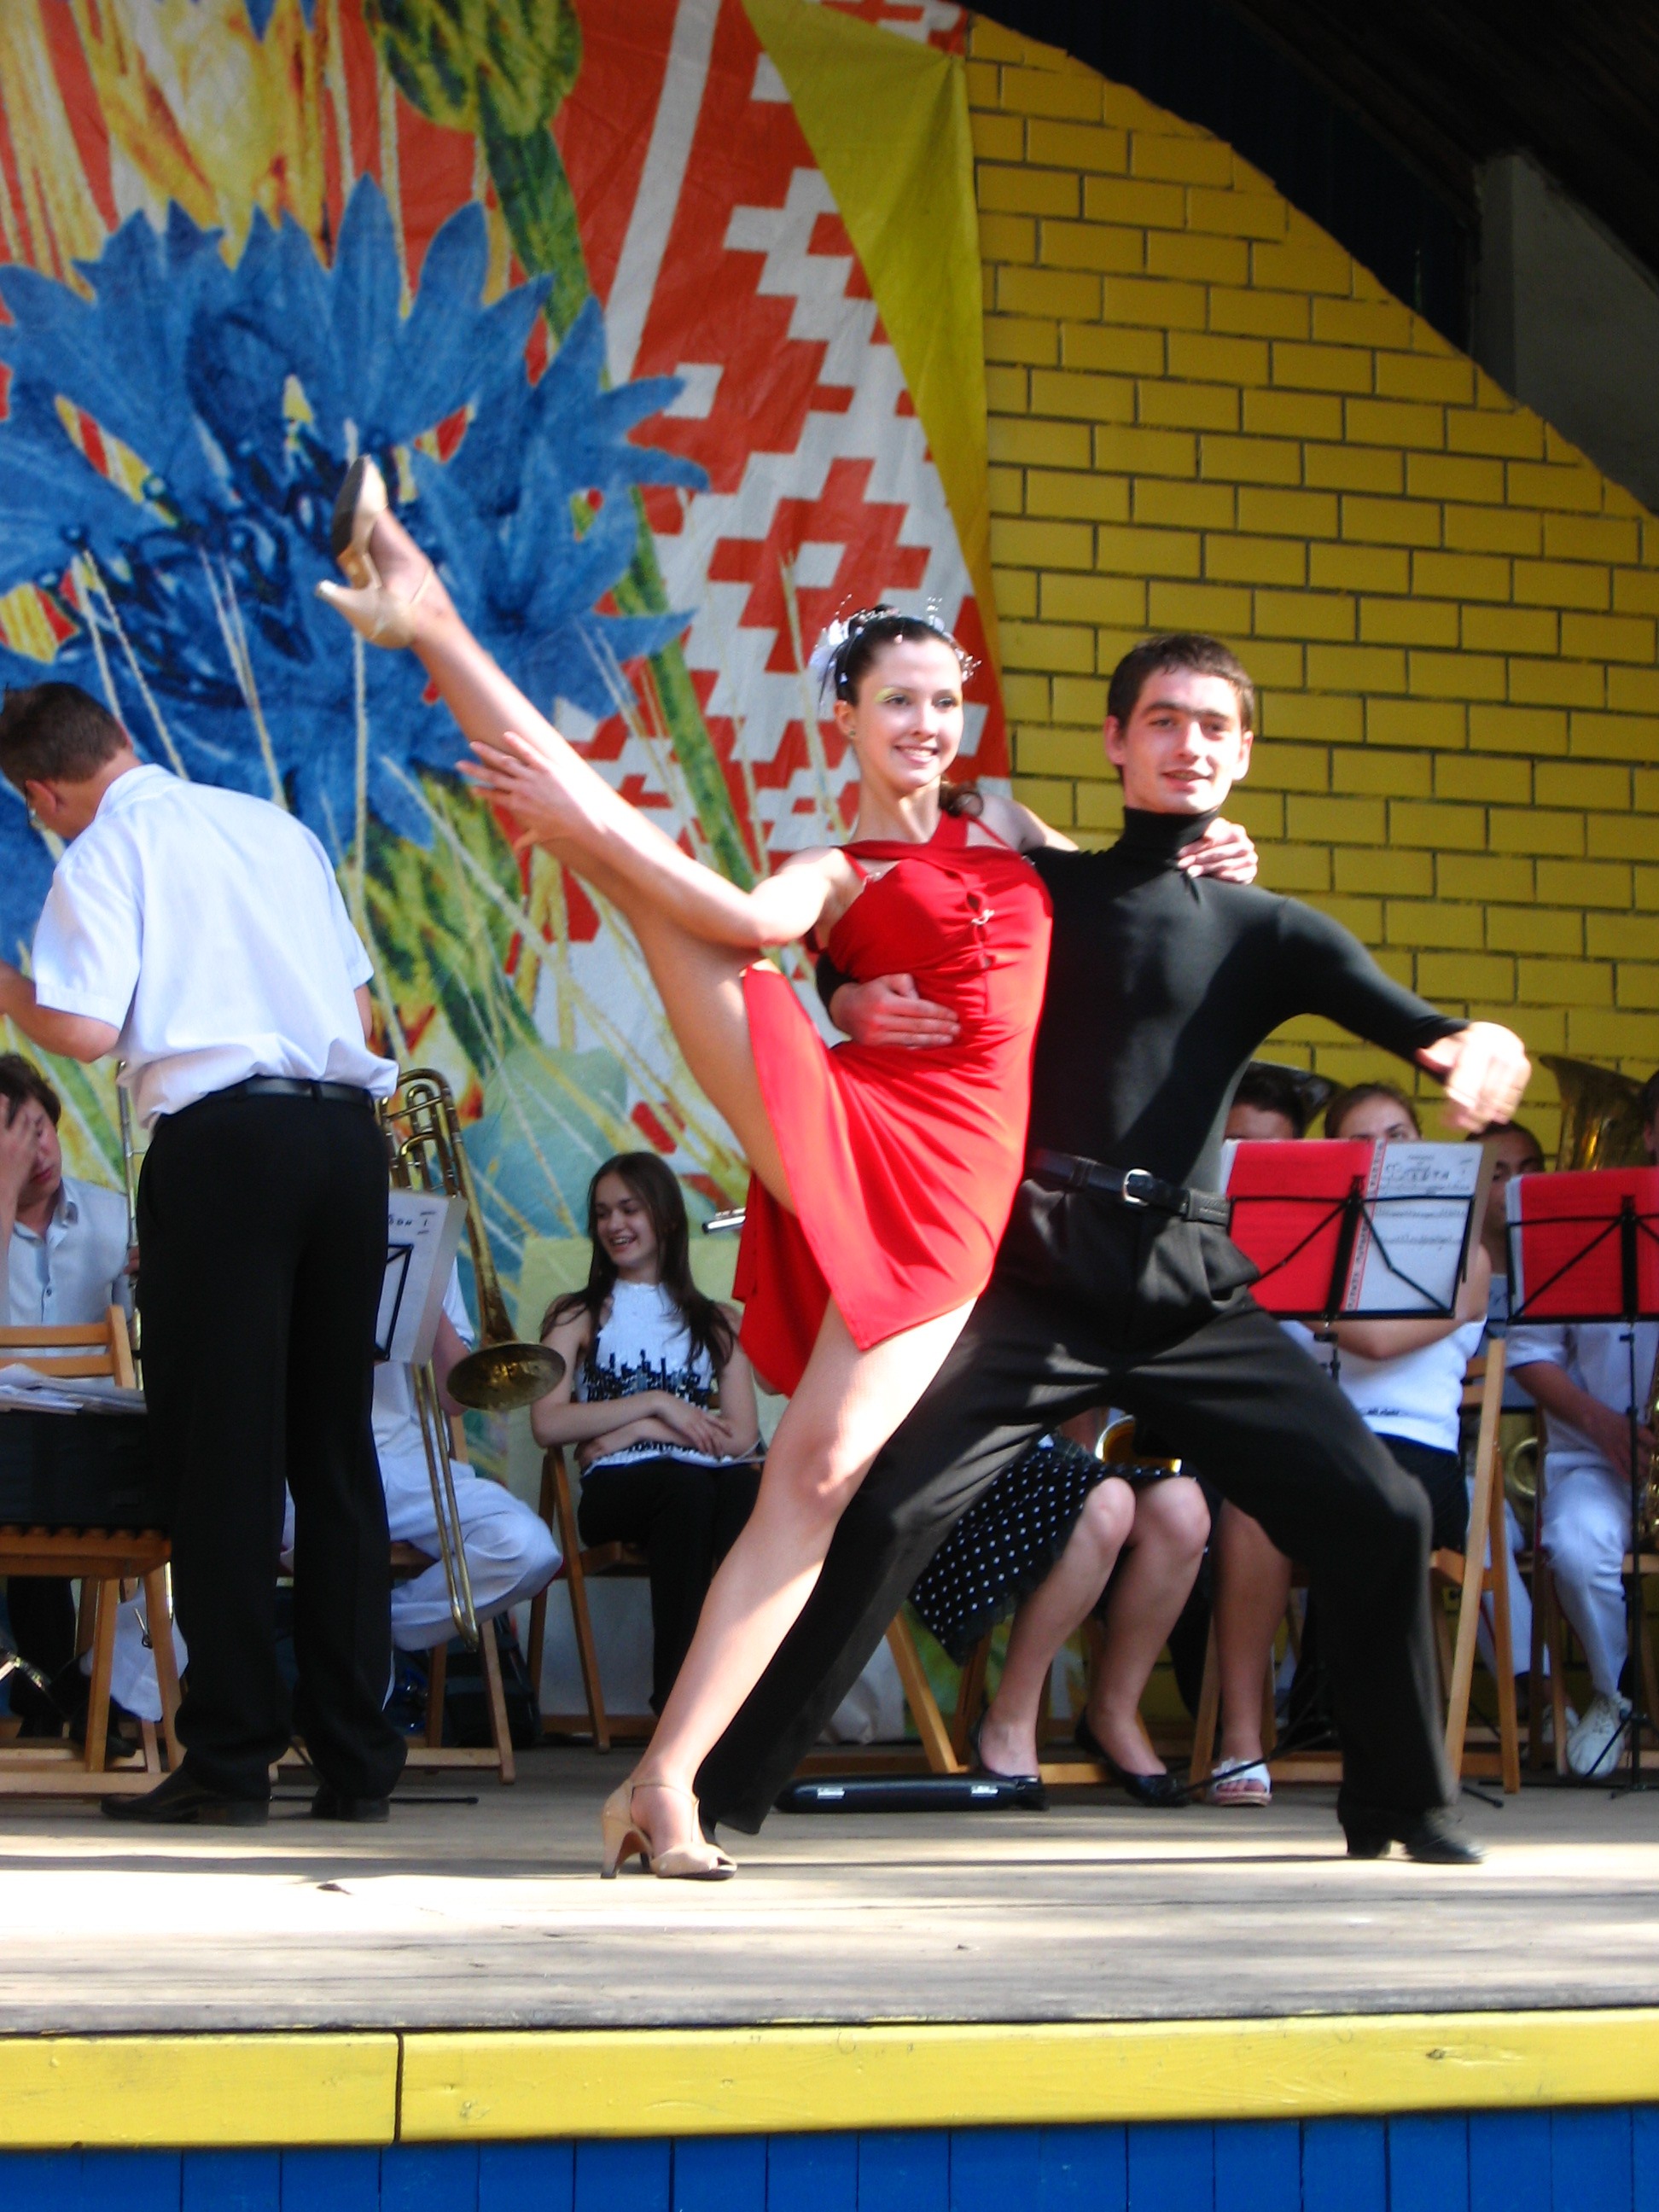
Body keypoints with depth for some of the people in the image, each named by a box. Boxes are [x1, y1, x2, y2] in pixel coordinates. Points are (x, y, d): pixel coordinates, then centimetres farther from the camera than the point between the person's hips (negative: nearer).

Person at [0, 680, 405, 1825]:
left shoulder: (106, 851, 1)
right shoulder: (281, 828, 17)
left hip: (222, 1139, -5)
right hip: (348, 1130, 5)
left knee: (225, 1451, -1)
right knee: (337, 1447, 8)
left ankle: (232, 1757, -2)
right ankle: (357, 1759, 9)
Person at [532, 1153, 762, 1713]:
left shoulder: (716, 1323, 22)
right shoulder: (577, 1315, 19)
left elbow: (740, 1436, 5)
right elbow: (547, 1424, 0)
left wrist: (631, 1431, -4)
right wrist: (655, 1403, -3)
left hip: (705, 1482, 2)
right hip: (615, 1490, -2)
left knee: (746, 1485, -37)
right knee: (688, 1486, -38)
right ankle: (677, 1698, -38)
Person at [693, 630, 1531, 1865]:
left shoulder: (1267, 932, 13)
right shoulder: (1037, 890, 12)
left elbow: (1413, 1026, -1)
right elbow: (853, 959, 13)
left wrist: (1478, 1051, -25)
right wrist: (854, 1001, -12)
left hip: (1190, 1290, 2)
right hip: (1035, 1279, -2)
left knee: (1380, 1515, -4)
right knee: (886, 1514, -15)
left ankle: (1403, 1806, 14)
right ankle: (721, 1789, -6)